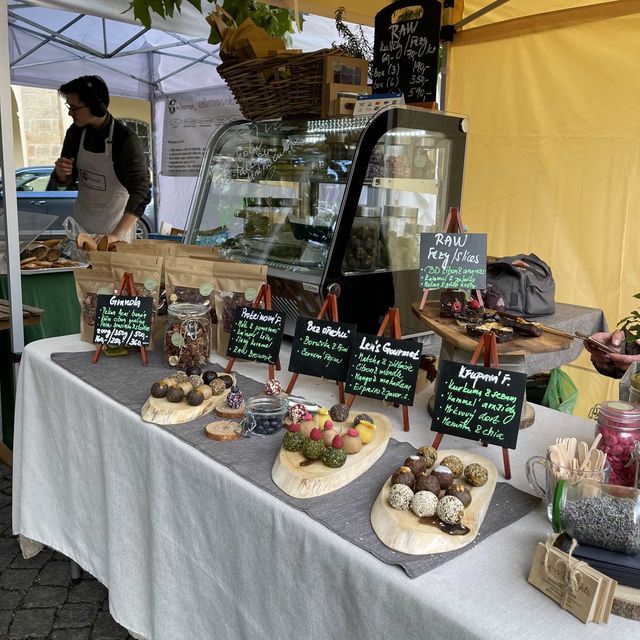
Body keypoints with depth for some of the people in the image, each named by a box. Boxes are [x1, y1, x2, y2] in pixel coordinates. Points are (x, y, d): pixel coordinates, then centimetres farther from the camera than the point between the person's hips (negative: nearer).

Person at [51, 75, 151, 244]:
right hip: (81, 223, 5)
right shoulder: (75, 132, -4)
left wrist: (116, 235, -42)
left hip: (116, 223, -5)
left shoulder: (126, 140, -22)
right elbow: (64, 182, 7)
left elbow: (141, 192, -31)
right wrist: (61, 173, -18)